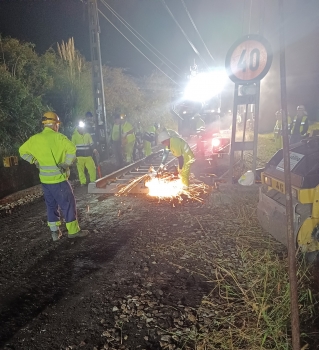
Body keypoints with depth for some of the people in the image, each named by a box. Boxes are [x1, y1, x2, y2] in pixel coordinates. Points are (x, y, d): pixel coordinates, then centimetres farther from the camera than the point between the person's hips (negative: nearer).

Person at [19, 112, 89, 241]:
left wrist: (35, 161, 12)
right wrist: (66, 164, -16)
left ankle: (54, 231, 23)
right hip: (58, 178, -6)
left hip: (44, 178, 7)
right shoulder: (58, 137, -12)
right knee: (68, 203, 3)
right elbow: (72, 149, -26)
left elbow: (22, 151, 17)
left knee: (51, 205, 17)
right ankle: (73, 231, 10)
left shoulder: (35, 138, 7)